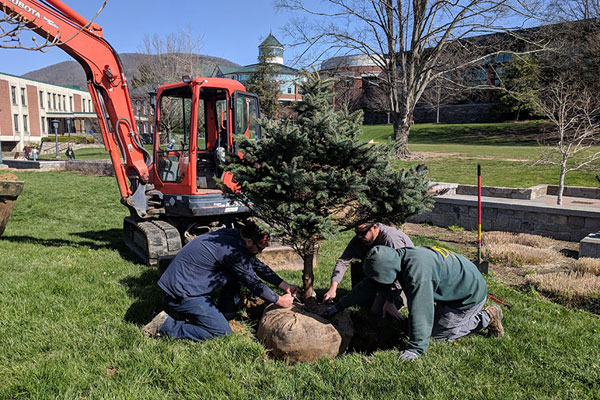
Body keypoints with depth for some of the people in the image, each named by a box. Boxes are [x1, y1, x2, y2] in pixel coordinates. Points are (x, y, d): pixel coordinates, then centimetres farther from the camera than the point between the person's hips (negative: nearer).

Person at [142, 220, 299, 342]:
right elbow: (253, 283, -15)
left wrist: (285, 285, 13)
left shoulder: (232, 235, 5)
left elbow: (257, 265, 13)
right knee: (222, 332, -8)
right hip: (182, 293, -10)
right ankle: (166, 325, -4)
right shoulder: (232, 250, -24)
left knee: (237, 274, 9)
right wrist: (279, 300, -1)